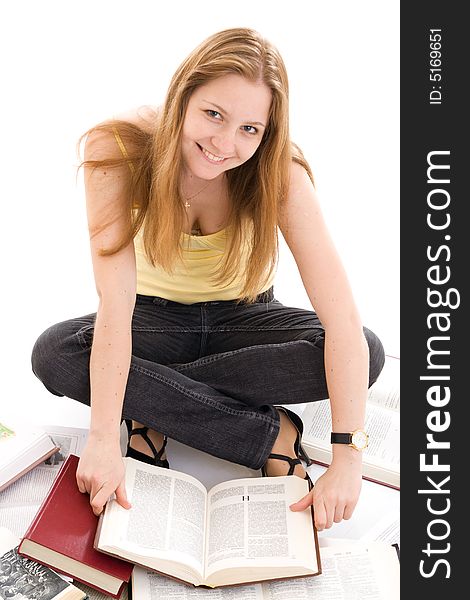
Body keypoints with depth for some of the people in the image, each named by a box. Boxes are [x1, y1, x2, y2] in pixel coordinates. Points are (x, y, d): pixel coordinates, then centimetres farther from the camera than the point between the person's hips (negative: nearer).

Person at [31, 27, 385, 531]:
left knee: (368, 353, -26)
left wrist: (347, 459, -36)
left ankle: (156, 407, -19)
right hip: (158, 318, 0)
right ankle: (271, 435, -24)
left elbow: (343, 321, -30)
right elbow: (115, 302, -31)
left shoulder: (280, 175, -26)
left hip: (242, 318, 0)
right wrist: (103, 438, -37)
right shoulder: (118, 150, -26)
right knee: (54, 353, -30)